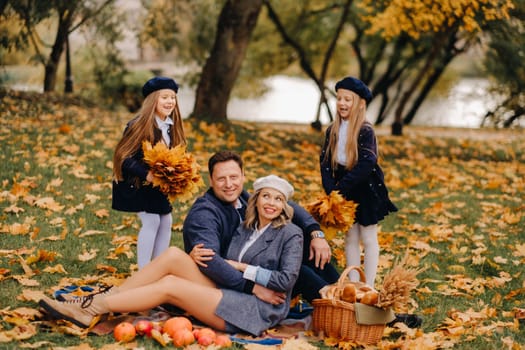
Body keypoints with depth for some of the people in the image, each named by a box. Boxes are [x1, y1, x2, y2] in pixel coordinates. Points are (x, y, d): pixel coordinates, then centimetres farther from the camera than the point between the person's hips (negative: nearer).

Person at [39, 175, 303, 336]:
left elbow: (287, 279, -13)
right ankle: (103, 299, -13)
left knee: (169, 285, -18)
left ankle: (91, 310, -15)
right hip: (229, 295, 6)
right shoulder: (244, 230, 17)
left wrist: (242, 268, -9)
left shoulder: (290, 235, -2)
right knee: (174, 255, -12)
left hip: (258, 311, -6)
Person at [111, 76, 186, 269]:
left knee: (166, 222, 7)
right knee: (151, 221, -13)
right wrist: (146, 174, -35)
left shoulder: (172, 127, 2)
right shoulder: (139, 126, -20)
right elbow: (124, 157, -22)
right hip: (137, 184, -7)